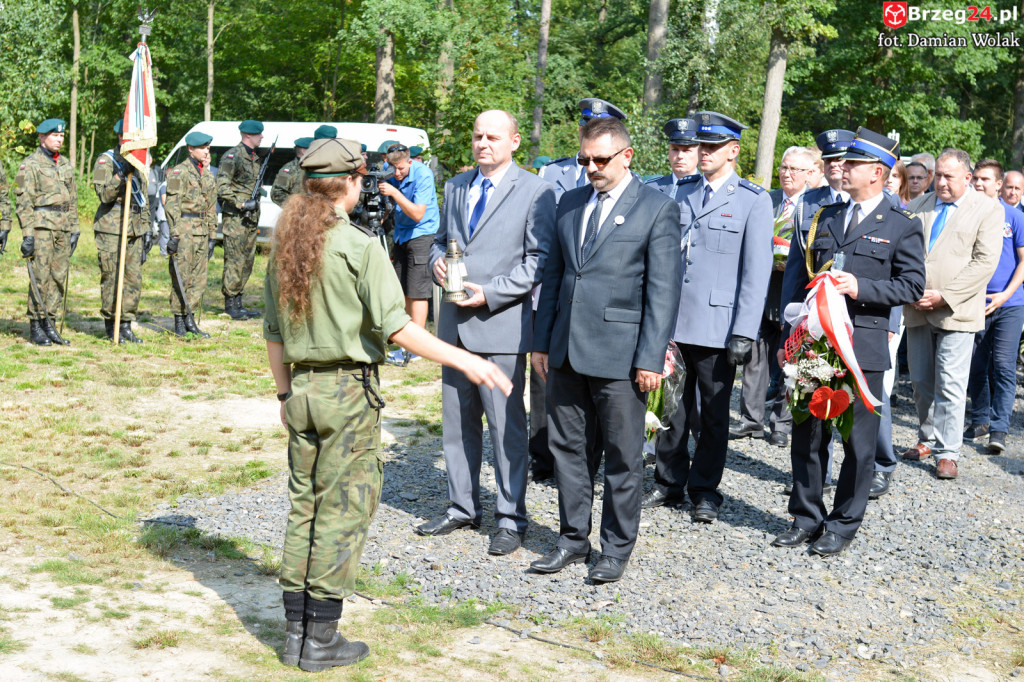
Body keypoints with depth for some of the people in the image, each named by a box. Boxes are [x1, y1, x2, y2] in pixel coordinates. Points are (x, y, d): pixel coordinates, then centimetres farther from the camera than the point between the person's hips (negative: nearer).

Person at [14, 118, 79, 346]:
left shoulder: (66, 164, 16)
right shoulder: (30, 164, -4)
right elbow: (24, 201, -8)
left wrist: (74, 229, 15)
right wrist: (27, 234, -14)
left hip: (63, 229, 6)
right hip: (41, 226, -6)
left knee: (59, 277, 5)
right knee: (40, 277, -6)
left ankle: (49, 323, 12)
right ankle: (35, 327, 1)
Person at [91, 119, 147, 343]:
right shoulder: (105, 161, -4)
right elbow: (104, 194, -15)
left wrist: (146, 228, 18)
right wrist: (120, 174, -26)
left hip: (134, 230, 6)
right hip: (111, 228, -6)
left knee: (134, 279, 4)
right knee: (112, 279, -4)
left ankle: (126, 325, 11)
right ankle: (111, 325, 5)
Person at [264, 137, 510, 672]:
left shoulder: (284, 244, 7)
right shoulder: (358, 246, -13)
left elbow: (273, 333, 13)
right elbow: (395, 327, -19)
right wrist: (464, 360, -18)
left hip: (302, 388, 7)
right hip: (348, 391, -6)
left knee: (303, 507, 13)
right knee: (343, 511, 1)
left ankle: (295, 632, 19)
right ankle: (321, 638, 6)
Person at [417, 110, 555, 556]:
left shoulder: (534, 192, -5)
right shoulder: (455, 187, 15)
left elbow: (538, 261, -8)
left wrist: (490, 293, -16)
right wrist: (437, 261, 0)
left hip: (501, 324, -6)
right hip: (455, 324, 6)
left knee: (507, 426, -1)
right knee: (458, 420, 13)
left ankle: (510, 519, 9)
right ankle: (462, 507, 26)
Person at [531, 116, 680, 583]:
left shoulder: (658, 209, -4)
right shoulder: (569, 203, 13)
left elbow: (663, 291, -7)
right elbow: (553, 276, 15)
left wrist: (651, 358, -12)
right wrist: (541, 342, 10)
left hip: (620, 353, -5)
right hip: (566, 351, 5)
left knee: (623, 456, 4)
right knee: (565, 446, 11)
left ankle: (617, 548, 18)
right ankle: (573, 539, 25)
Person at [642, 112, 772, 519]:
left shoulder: (754, 201, -3)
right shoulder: (683, 195, 13)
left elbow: (756, 272, -7)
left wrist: (744, 333, -13)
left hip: (717, 328, -4)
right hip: (674, 324, 4)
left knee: (713, 413, 7)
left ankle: (705, 490, 19)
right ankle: (669, 483, 23)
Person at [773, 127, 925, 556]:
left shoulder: (902, 226, 0)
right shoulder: (826, 217, 14)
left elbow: (912, 285, -4)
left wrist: (861, 288, -18)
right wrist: (789, 337, 10)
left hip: (863, 347, -4)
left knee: (859, 440, 3)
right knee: (807, 434, 9)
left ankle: (844, 525, 15)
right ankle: (807, 517, 21)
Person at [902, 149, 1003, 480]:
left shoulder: (988, 209, 0)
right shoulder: (917, 207, 13)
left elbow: (985, 262, -9)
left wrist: (944, 296, -15)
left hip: (956, 312, -4)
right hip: (917, 311, 5)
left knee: (950, 386, -6)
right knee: (921, 382, 12)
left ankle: (947, 452, 1)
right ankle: (927, 439, 28)